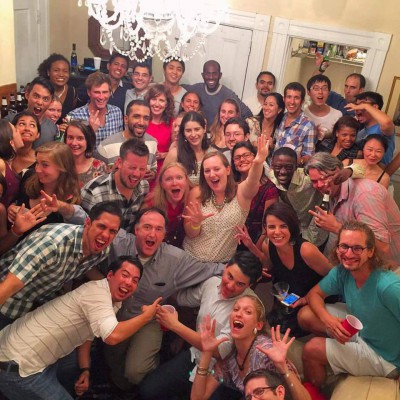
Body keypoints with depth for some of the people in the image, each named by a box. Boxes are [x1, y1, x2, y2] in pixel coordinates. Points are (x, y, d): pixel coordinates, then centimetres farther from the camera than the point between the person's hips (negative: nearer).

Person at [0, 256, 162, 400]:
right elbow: (112, 336, -35)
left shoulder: (112, 301, 9)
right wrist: (147, 316, -22)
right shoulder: (98, 291, -22)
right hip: (17, 366, -10)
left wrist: (85, 370, 7)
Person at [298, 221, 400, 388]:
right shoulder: (341, 272, -14)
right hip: (359, 329, 6)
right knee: (305, 315, -4)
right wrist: (327, 319, -21)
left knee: (311, 350, -12)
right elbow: (314, 294, -1)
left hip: (384, 357, -6)